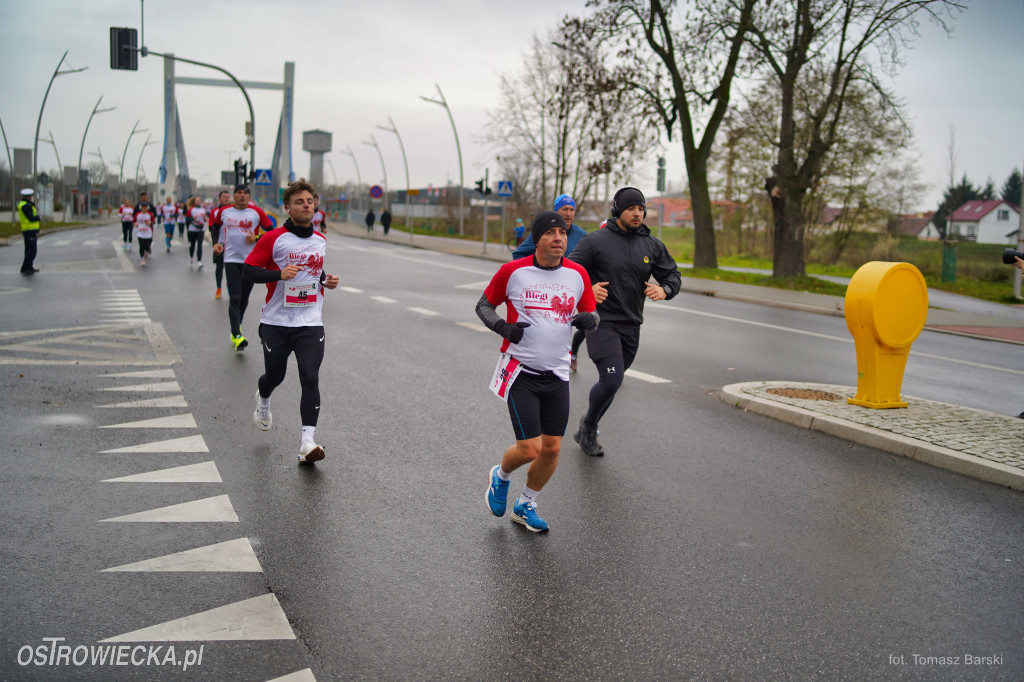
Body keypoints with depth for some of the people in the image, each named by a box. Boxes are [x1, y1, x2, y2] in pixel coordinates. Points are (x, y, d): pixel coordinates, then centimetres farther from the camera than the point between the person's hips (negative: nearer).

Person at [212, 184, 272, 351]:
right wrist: (216, 243, 11)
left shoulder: (256, 212, 0)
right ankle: (237, 336, -17)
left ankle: (236, 328, 32)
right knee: (234, 298, -11)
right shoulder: (224, 212, 5)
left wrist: (256, 238, -11)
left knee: (244, 298, 10)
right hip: (231, 260, -1)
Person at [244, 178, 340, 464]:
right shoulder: (273, 239, -6)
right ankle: (263, 400, 51)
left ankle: (307, 442, -11)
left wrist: (326, 280, 7)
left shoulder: (321, 240, 10)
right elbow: (248, 270, -8)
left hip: (311, 324, 2)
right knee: (275, 376, 14)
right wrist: (279, 274, -22)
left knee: (310, 378, -12)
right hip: (276, 322, -2)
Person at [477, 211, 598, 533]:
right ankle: (500, 476, 27)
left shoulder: (578, 274, 2)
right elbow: (483, 305, 4)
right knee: (530, 449, -9)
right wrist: (502, 326, -16)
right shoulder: (512, 271, -7)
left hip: (557, 374, 4)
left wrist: (588, 318, -12)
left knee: (552, 449, 5)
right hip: (520, 372, -4)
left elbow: (591, 313, 12)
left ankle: (525, 506, 30)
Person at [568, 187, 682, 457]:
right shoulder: (596, 241, -6)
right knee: (611, 381, -17)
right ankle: (588, 426, 10)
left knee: (611, 382, 15)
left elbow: (673, 275, 11)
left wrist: (664, 289, -12)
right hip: (601, 323, -5)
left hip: (631, 326, 5)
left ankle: (587, 431, 36)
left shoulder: (652, 245, 7)